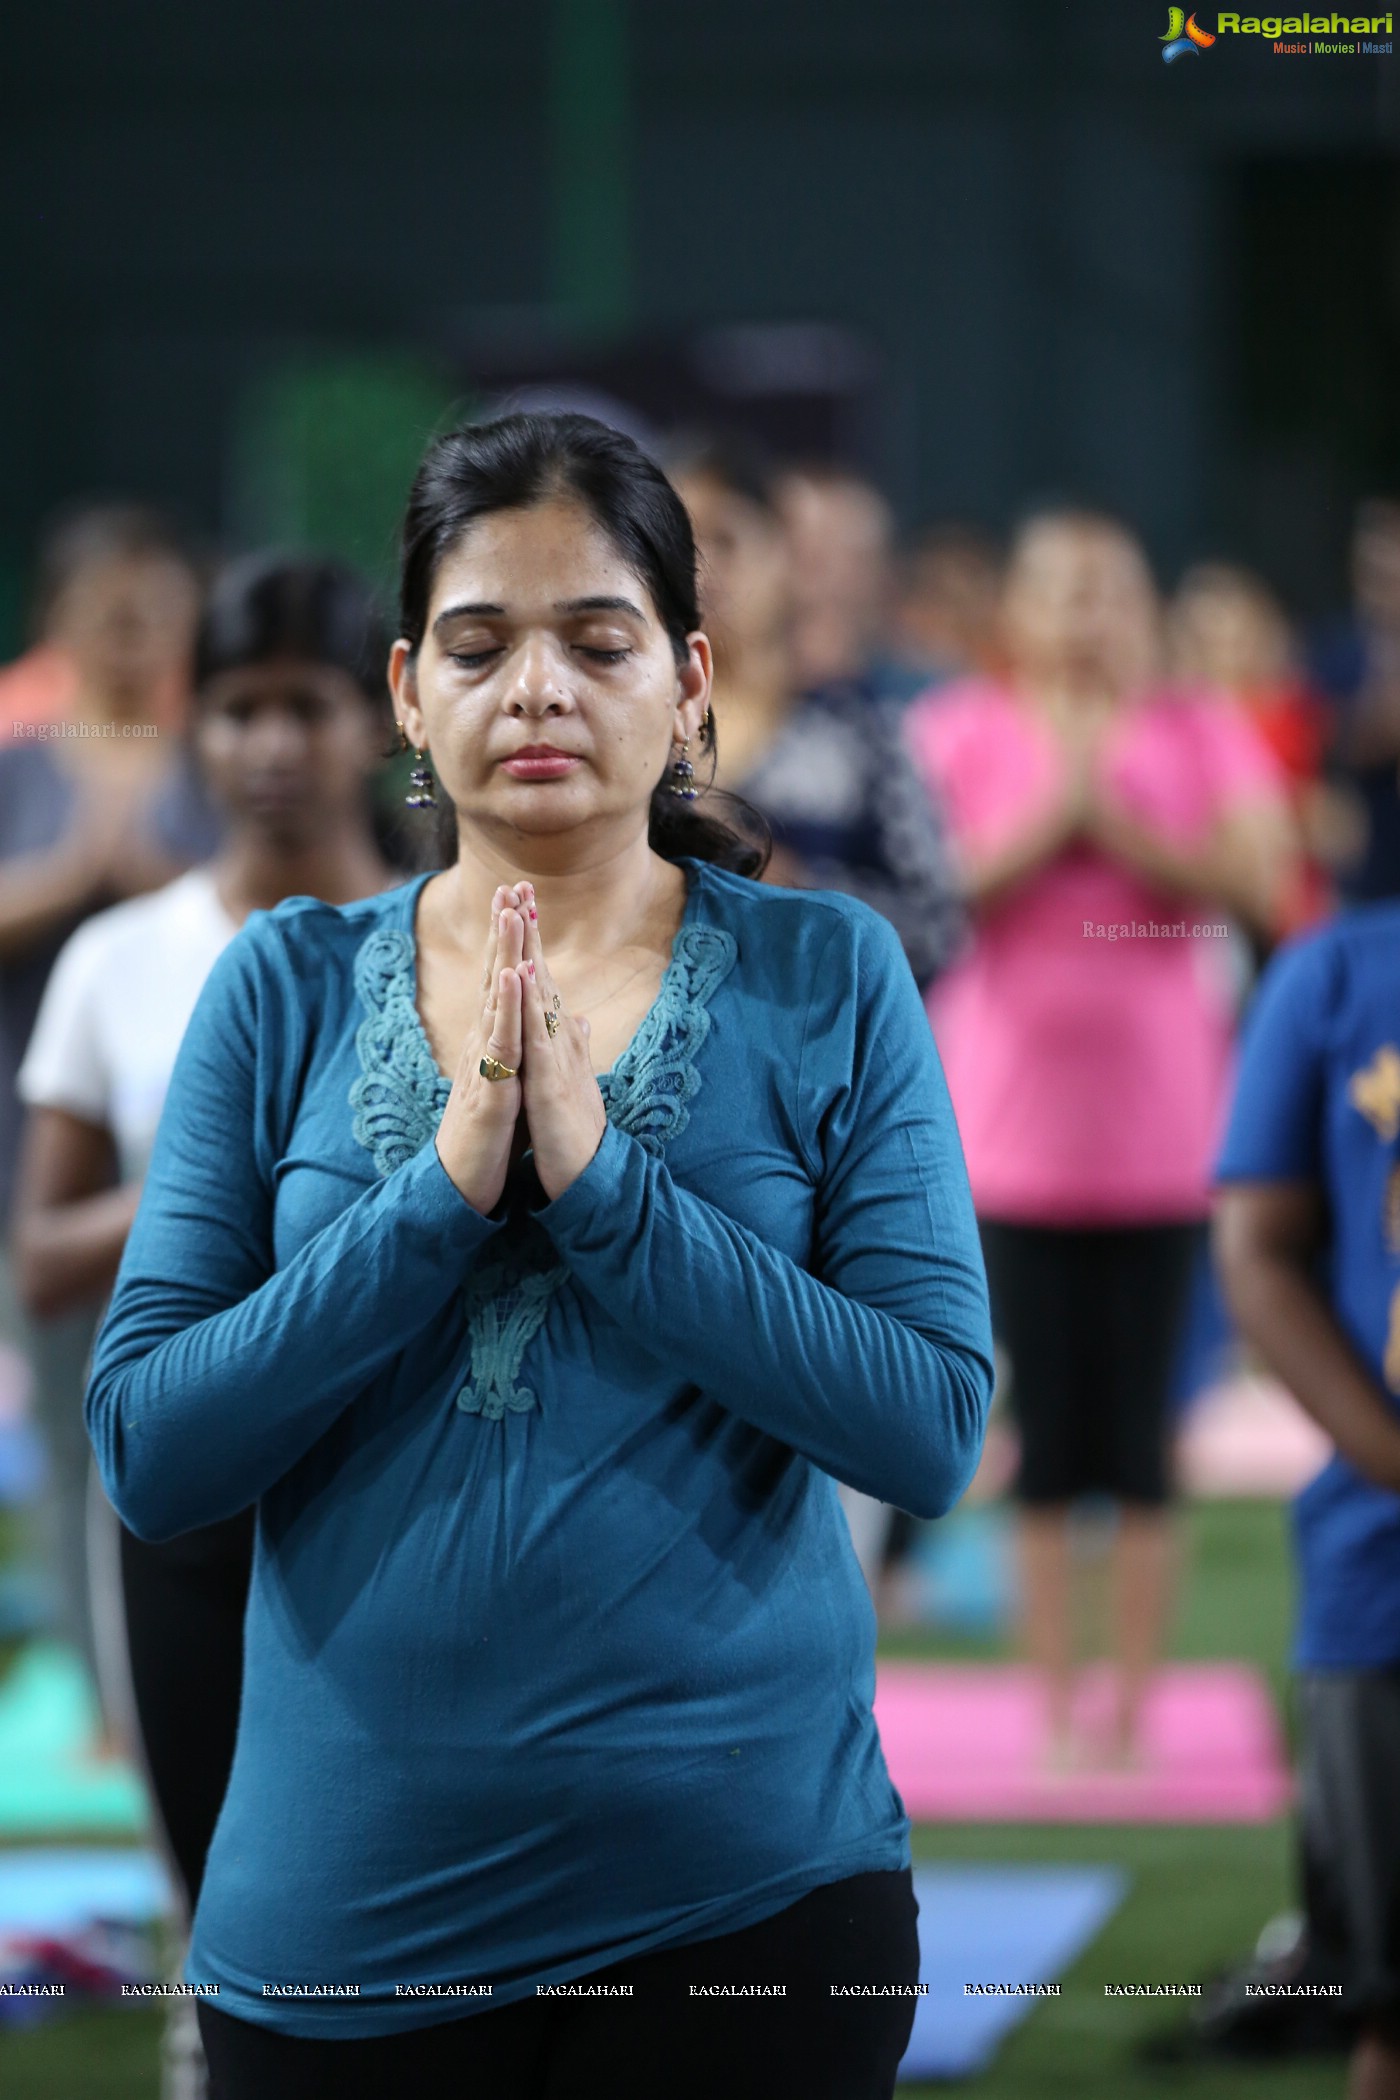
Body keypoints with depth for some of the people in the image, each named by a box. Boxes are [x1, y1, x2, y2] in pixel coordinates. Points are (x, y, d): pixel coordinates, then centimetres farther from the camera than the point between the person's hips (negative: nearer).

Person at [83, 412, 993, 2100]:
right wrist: (442, 1192, -15)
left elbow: (932, 1428, -9)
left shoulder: (826, 979, 0)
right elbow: (145, 1452, -3)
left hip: (745, 1887, -1)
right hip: (347, 1900, 1)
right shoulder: (285, 989, 4)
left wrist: (595, 1176, -16)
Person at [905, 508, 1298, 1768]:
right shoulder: (960, 732, 4)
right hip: (1013, 1131, 0)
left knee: (1140, 1440, 1)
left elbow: (1257, 883, -9)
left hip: (1159, 1132, 1)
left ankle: (1134, 1704, 7)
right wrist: (1047, 818, -16)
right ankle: (1056, 1704, 7)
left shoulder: (1201, 735, 6)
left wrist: (1120, 823, -15)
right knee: (1048, 1438, 0)